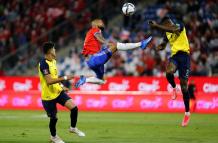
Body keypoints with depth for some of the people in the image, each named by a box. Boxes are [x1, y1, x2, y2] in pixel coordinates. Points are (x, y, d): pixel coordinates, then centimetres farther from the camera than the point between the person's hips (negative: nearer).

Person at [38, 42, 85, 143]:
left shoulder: (53, 61, 6)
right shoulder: (44, 64, -23)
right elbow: (49, 81, -30)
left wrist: (61, 86, 13)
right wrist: (64, 78, -30)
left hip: (58, 92, 7)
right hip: (48, 96, -7)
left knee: (74, 107, -7)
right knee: (54, 118, 4)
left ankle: (73, 128, 16)